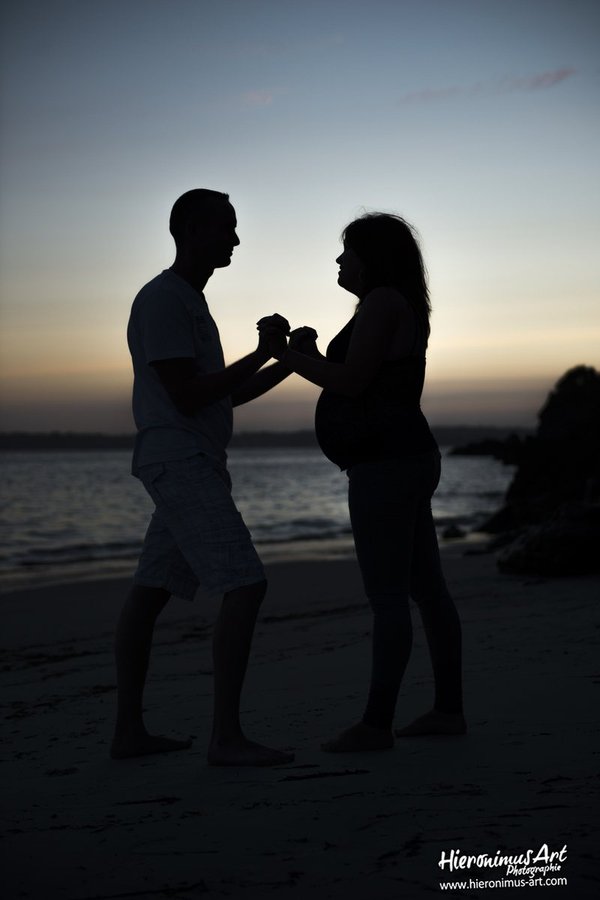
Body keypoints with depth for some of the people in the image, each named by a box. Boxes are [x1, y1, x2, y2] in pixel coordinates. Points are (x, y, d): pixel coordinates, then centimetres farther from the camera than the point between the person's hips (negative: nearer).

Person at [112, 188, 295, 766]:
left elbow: (227, 396, 22)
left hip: (197, 468, 11)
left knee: (149, 594, 9)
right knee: (245, 586, -16)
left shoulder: (190, 304, 21)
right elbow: (187, 398, -17)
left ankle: (128, 730, 14)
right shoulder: (160, 301, -11)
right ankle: (226, 736, -16)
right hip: (180, 464, -11)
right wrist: (260, 354, -12)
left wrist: (288, 363, 11)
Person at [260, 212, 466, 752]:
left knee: (387, 597, -9)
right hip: (406, 462, 11)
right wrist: (311, 354, 16)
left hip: (385, 467, -11)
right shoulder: (399, 309, 21)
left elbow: (352, 383, -16)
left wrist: (290, 356, -4)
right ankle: (449, 710, 16)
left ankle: (376, 725, -6)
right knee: (426, 588, 11)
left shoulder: (381, 302, -11)